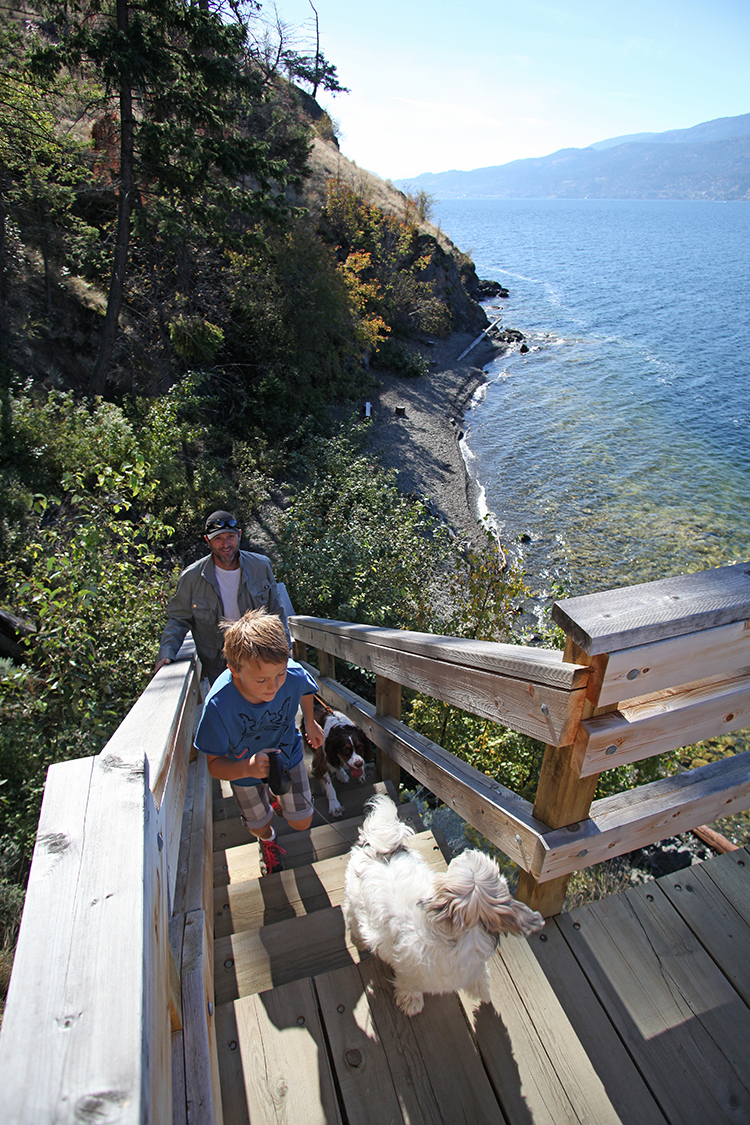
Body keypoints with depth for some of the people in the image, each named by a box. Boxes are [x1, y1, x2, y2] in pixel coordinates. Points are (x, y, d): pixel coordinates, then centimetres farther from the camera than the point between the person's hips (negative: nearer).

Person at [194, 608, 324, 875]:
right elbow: (215, 764, -28)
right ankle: (268, 842, 62)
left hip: (288, 754, 1)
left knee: (302, 823, 13)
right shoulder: (218, 705, -42)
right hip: (244, 767, -1)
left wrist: (310, 722, -3)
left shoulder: (295, 675, -36)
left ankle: (279, 801, 49)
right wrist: (247, 768, -46)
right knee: (258, 825, 23)